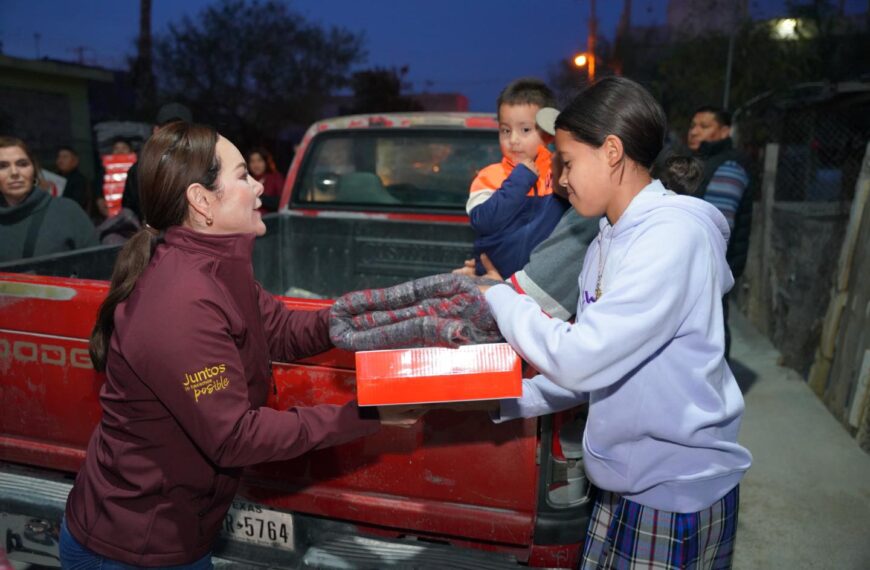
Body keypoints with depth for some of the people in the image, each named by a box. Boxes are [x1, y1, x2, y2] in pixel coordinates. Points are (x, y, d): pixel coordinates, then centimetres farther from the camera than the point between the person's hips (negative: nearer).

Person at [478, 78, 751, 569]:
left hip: (679, 493, -7)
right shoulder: (607, 243, 5)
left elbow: (579, 359, -26)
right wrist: (502, 401, 2)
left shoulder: (673, 236, -23)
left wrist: (498, 298, -13)